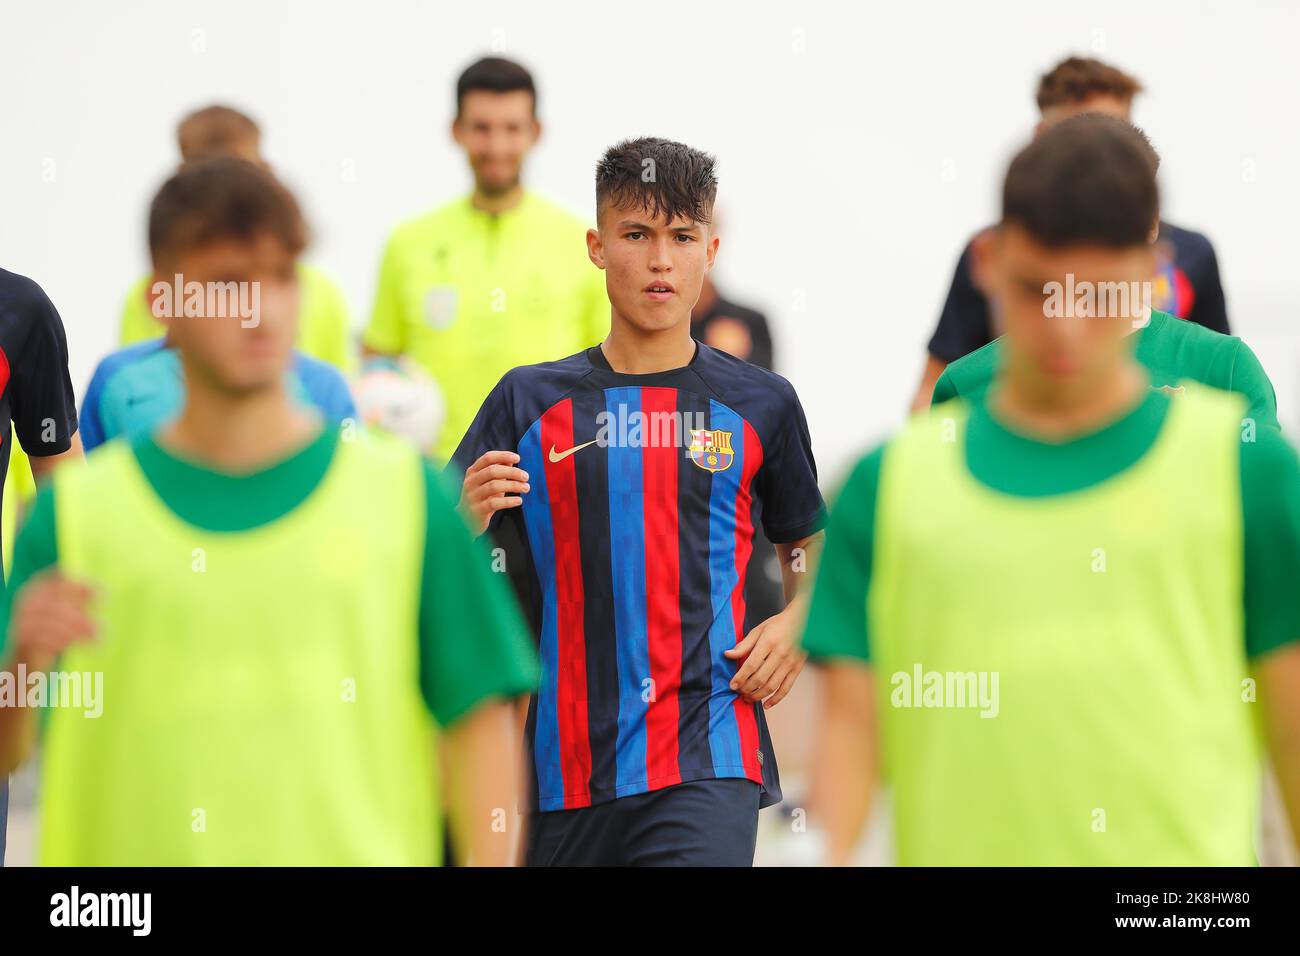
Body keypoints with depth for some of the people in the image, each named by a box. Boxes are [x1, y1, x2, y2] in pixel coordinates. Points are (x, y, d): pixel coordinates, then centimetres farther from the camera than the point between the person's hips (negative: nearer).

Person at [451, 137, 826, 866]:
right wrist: (468, 521, -14)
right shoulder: (531, 400, 8)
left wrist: (792, 623, 0)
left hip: (707, 755, -2)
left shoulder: (761, 403, 7)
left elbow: (809, 547, 20)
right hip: (567, 760, 2)